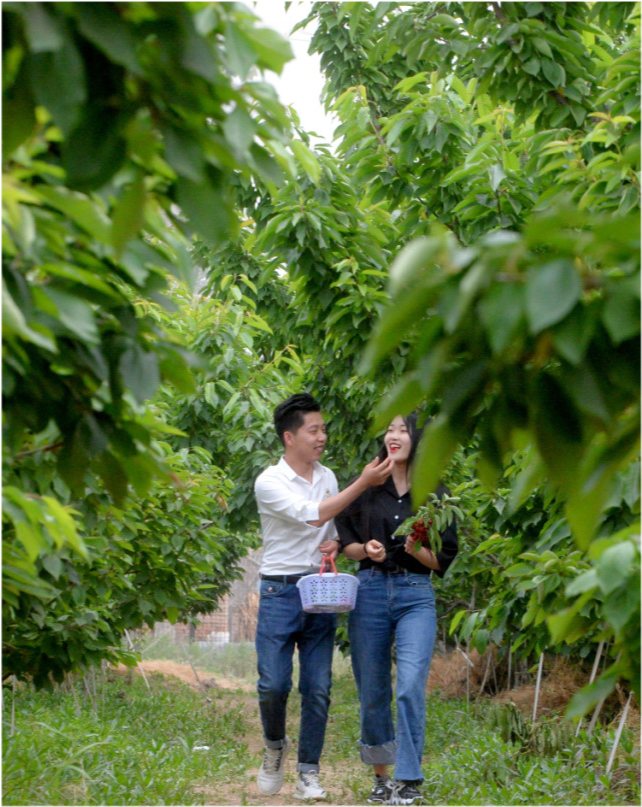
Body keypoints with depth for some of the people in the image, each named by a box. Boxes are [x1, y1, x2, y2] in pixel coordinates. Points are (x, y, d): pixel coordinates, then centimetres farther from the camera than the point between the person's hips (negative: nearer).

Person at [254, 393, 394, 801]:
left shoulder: (328, 477, 12)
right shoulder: (269, 482, -7)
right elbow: (311, 514, -20)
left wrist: (335, 545, -2)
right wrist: (364, 483, -20)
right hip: (280, 591, -4)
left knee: (318, 688, 1)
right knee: (274, 684, -8)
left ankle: (309, 772, 8)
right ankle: (275, 745, 20)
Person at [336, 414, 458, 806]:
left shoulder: (435, 495, 4)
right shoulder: (366, 488, 6)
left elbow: (444, 560, 5)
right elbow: (344, 539, 12)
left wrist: (417, 550, -14)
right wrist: (366, 550, -8)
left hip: (416, 596, -2)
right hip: (370, 592, 2)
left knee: (410, 686, -16)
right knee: (372, 692, 6)